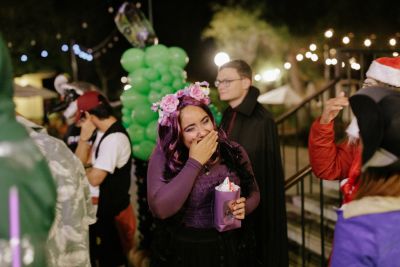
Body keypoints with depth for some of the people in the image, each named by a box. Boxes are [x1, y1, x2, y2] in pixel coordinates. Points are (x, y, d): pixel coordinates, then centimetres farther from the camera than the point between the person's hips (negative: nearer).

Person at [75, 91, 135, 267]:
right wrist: (84, 137, -11)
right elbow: (79, 162, 4)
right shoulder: (103, 132, 6)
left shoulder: (114, 138, -25)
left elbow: (94, 179, -25)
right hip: (102, 206, 9)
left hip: (112, 210, -9)